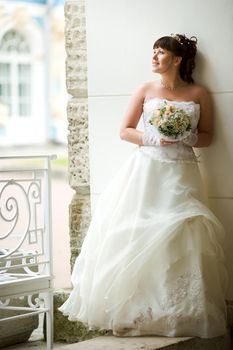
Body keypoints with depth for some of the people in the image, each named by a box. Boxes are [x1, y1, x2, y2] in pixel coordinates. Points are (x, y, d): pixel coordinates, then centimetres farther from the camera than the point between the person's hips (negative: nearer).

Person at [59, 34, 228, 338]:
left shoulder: (199, 94, 6)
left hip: (181, 174, -1)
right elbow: (125, 131, 8)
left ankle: (181, 314, -2)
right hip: (145, 171, 1)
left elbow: (207, 137, 10)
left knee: (181, 240, -8)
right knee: (136, 238, -5)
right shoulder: (146, 90, 7)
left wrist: (186, 138, -10)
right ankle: (133, 311, 2)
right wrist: (153, 139, -8)